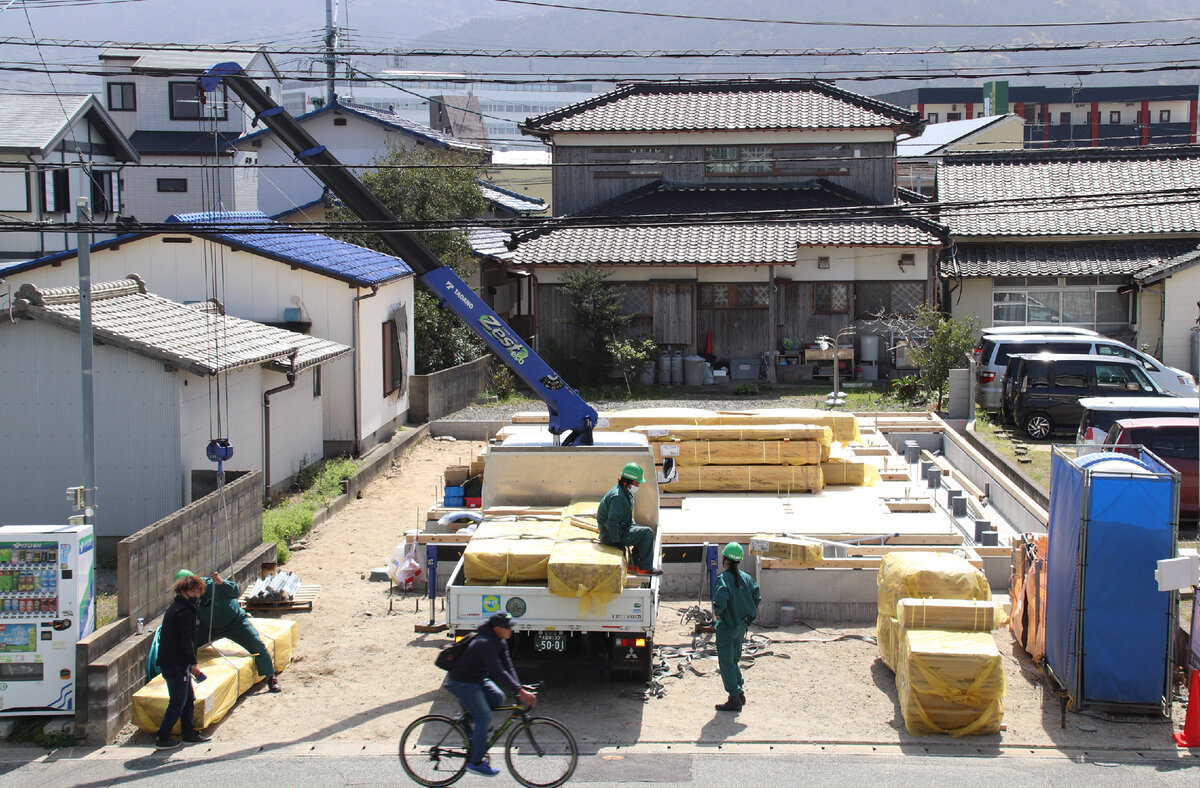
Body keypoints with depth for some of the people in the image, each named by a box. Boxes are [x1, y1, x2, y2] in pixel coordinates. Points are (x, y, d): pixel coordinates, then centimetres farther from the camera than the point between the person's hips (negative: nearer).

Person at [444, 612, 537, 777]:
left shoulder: (500, 642, 1)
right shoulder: (485, 644, -29)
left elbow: (508, 667, 0)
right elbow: (499, 672, -34)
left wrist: (519, 688, -13)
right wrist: (519, 691, -36)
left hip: (477, 679, 9)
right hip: (461, 683, -9)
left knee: (497, 697, -3)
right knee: (484, 717, -11)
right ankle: (476, 762, -2)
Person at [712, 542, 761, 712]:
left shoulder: (723, 579, -17)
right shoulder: (745, 577, 3)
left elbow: (720, 601, -32)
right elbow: (757, 597, 1)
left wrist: (717, 613, -13)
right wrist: (748, 616, 10)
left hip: (727, 626, -7)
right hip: (741, 625, 7)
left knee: (726, 663, 0)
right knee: (734, 659, 22)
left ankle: (734, 699, 0)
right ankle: (740, 692, 26)